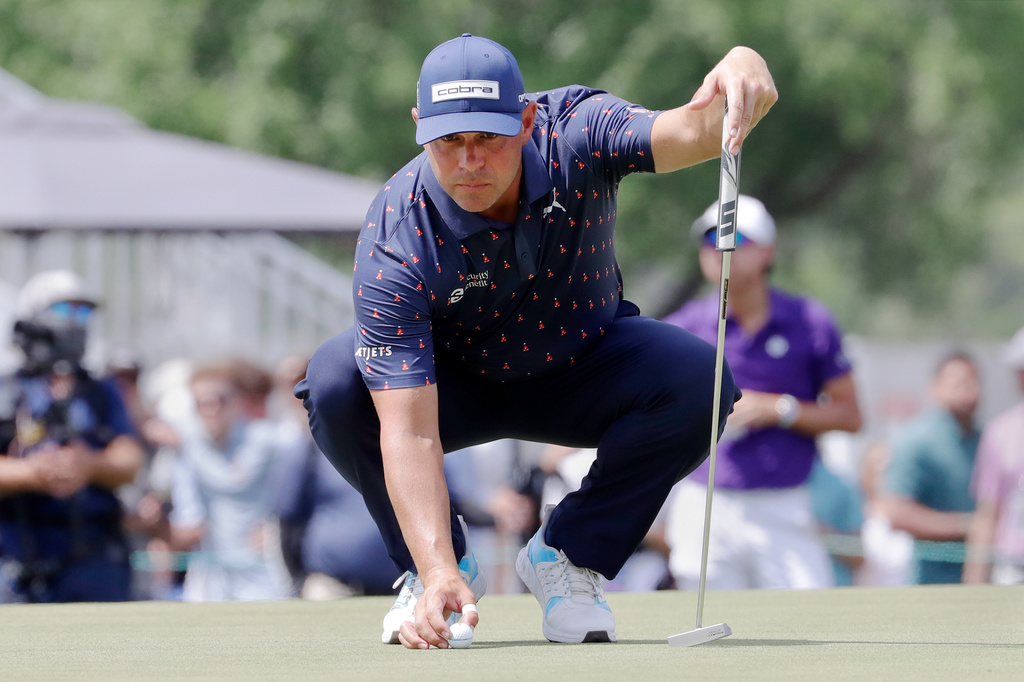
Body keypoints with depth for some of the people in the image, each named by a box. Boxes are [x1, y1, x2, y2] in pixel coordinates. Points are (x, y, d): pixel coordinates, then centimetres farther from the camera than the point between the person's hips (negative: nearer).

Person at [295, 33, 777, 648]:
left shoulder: (575, 134, -29)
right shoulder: (395, 242, -34)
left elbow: (693, 131, -49)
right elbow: (408, 431, -39)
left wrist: (742, 67, -74)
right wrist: (437, 573, -52)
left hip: (581, 371, 1)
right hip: (455, 384, -1)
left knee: (695, 378, -29)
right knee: (335, 384, -32)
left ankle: (567, 556, -5)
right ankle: (439, 568, -5)